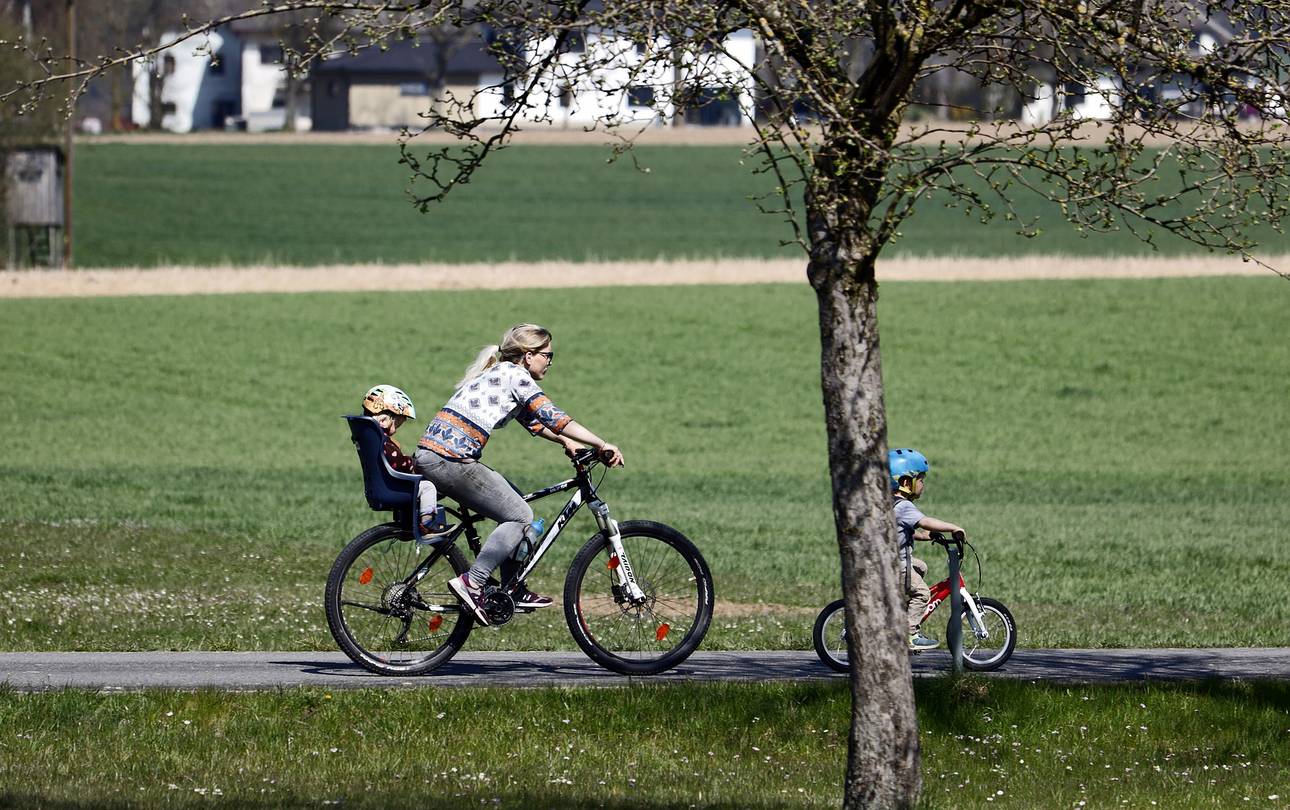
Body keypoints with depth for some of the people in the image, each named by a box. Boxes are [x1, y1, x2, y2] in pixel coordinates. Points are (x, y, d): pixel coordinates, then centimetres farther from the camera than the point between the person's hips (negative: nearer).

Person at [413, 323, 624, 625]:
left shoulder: (500, 373, 24)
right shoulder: (515, 375, -5)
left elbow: (534, 422, 33)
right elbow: (553, 418, -13)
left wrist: (568, 443, 21)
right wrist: (602, 446, -13)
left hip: (429, 454, 10)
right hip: (450, 460, -10)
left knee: (514, 505, 19)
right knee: (520, 516, -3)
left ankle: (515, 590, 20)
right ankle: (471, 583, -9)